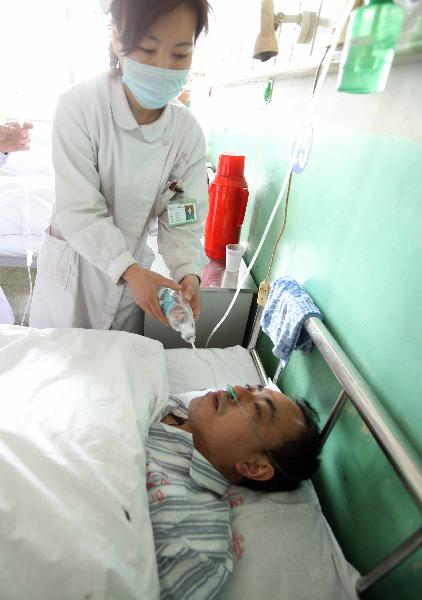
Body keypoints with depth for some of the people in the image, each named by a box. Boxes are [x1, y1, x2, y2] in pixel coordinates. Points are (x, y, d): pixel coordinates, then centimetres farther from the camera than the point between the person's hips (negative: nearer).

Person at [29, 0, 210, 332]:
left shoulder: (189, 132, -10)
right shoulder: (79, 106, -19)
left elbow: (182, 217, -10)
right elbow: (79, 209, -23)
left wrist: (188, 272, -27)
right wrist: (129, 270, -35)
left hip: (131, 271, 3)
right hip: (72, 266, -2)